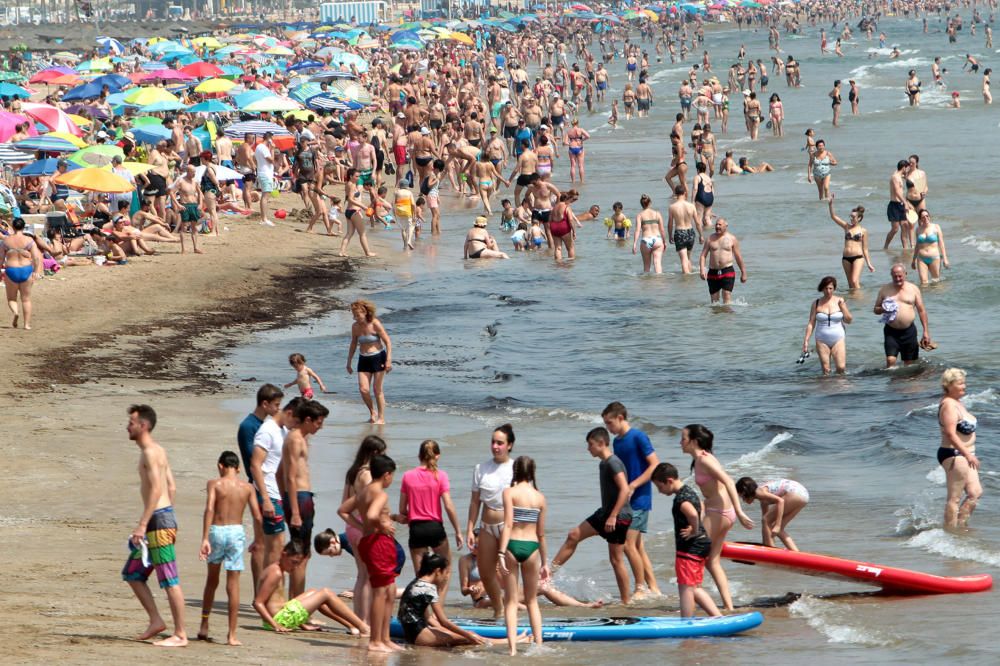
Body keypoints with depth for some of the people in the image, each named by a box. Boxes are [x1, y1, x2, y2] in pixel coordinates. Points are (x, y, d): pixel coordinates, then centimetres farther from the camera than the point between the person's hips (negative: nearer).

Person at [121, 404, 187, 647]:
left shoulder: (150, 452, -13)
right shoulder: (158, 451, 18)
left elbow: (156, 489, -22)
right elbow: (171, 487, 21)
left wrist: (142, 525, -24)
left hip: (158, 518, -11)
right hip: (163, 517, 11)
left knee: (169, 580, -7)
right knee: (132, 574, 15)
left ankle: (180, 635, -4)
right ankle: (156, 621, 16)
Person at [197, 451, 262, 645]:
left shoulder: (214, 484, 0)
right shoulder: (247, 487, 6)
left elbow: (209, 509, -14)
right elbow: (257, 516, 3)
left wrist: (205, 539, -19)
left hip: (216, 531, 0)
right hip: (236, 532, 0)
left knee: (212, 579, 19)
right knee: (233, 583, 1)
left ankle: (204, 626, 22)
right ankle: (232, 635, -2)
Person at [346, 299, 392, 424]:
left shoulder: (375, 324, -14)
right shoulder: (355, 326, 1)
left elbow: (388, 342, -10)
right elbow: (353, 345, 14)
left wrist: (388, 360, -17)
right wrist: (349, 362, 16)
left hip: (378, 357, -4)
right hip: (363, 359, 4)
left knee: (377, 389, -1)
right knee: (363, 389, -7)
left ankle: (381, 418, 9)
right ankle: (372, 413, 16)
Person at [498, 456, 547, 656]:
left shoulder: (509, 492, -3)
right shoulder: (540, 497, 6)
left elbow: (508, 524, -13)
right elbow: (541, 533, 9)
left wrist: (502, 552, -15)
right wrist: (544, 562, 17)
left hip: (512, 546, -2)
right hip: (531, 548, 2)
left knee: (511, 601, 4)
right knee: (532, 601, 16)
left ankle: (513, 647, -6)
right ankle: (538, 645, 10)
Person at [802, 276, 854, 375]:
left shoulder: (840, 301, 3)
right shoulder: (816, 303, 3)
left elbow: (848, 320, 3)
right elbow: (811, 324, 4)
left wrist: (842, 306, -10)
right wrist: (806, 340, -3)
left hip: (838, 340, -1)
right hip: (822, 340, 1)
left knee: (841, 367, -12)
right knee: (825, 370, -4)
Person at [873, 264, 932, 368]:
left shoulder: (913, 289, 5)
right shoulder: (885, 290, 6)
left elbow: (921, 311, 6)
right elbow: (876, 309, 11)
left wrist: (926, 331, 1)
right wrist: (883, 309, -14)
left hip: (909, 331, 1)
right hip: (891, 331, -1)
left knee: (910, 363, 6)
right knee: (890, 360, -16)